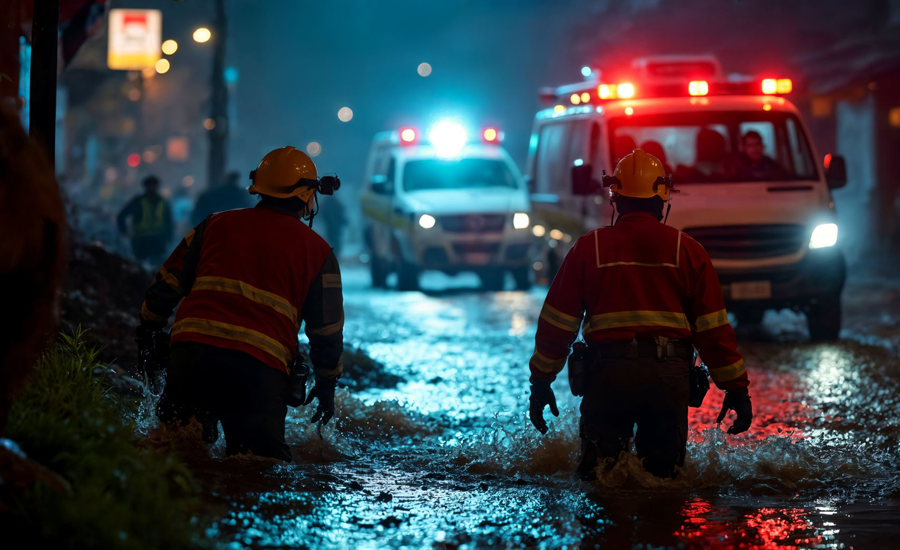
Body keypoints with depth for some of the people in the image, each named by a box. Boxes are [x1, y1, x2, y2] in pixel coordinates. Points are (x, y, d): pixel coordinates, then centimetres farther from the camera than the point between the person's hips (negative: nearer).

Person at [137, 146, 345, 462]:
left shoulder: (216, 225, 17)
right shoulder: (317, 251, 11)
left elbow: (168, 283, 20)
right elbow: (327, 329, 13)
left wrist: (149, 327, 35)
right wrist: (327, 384, 24)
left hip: (192, 348, 2)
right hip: (261, 366, -2)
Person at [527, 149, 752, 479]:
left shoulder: (589, 248, 7)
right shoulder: (687, 250, 8)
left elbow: (557, 323, 7)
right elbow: (713, 328, 5)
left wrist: (541, 382, 15)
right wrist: (736, 387, 10)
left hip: (607, 374, 0)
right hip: (669, 376, 1)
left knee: (596, 475, 2)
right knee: (663, 473, 8)